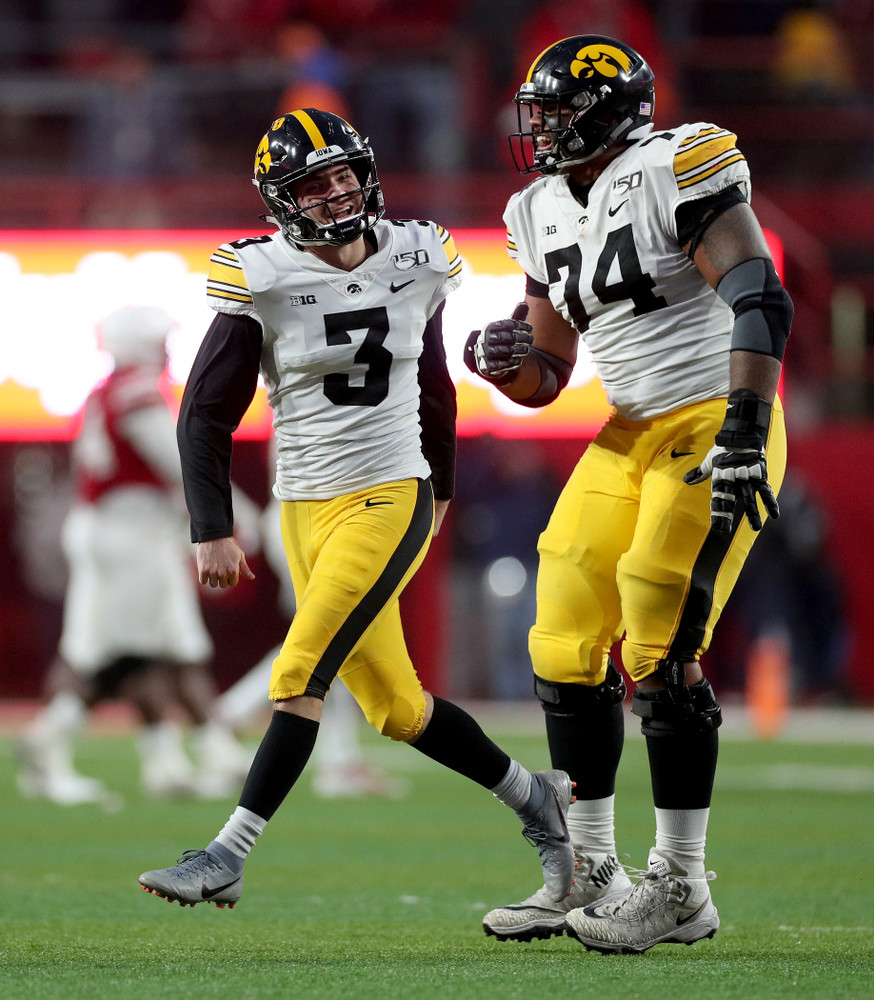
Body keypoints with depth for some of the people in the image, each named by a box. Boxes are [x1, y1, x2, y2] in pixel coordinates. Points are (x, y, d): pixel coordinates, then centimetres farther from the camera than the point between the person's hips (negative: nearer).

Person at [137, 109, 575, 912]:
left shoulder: (415, 263, 1)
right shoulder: (263, 280, -6)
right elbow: (205, 415, -3)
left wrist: (441, 487, 27)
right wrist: (213, 530, -8)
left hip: (391, 501, -1)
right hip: (306, 509, 1)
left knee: (298, 679, -15)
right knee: (396, 708, 6)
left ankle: (227, 860, -13)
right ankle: (536, 800, 26)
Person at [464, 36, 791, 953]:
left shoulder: (674, 170, -14)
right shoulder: (545, 215, 11)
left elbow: (761, 301, -22)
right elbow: (547, 379, 17)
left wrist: (744, 431, -30)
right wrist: (506, 362, -5)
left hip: (715, 427, -8)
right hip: (632, 435, 8)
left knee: (659, 649, -13)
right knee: (566, 645, 4)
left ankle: (681, 888, -4)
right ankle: (591, 878, 14)